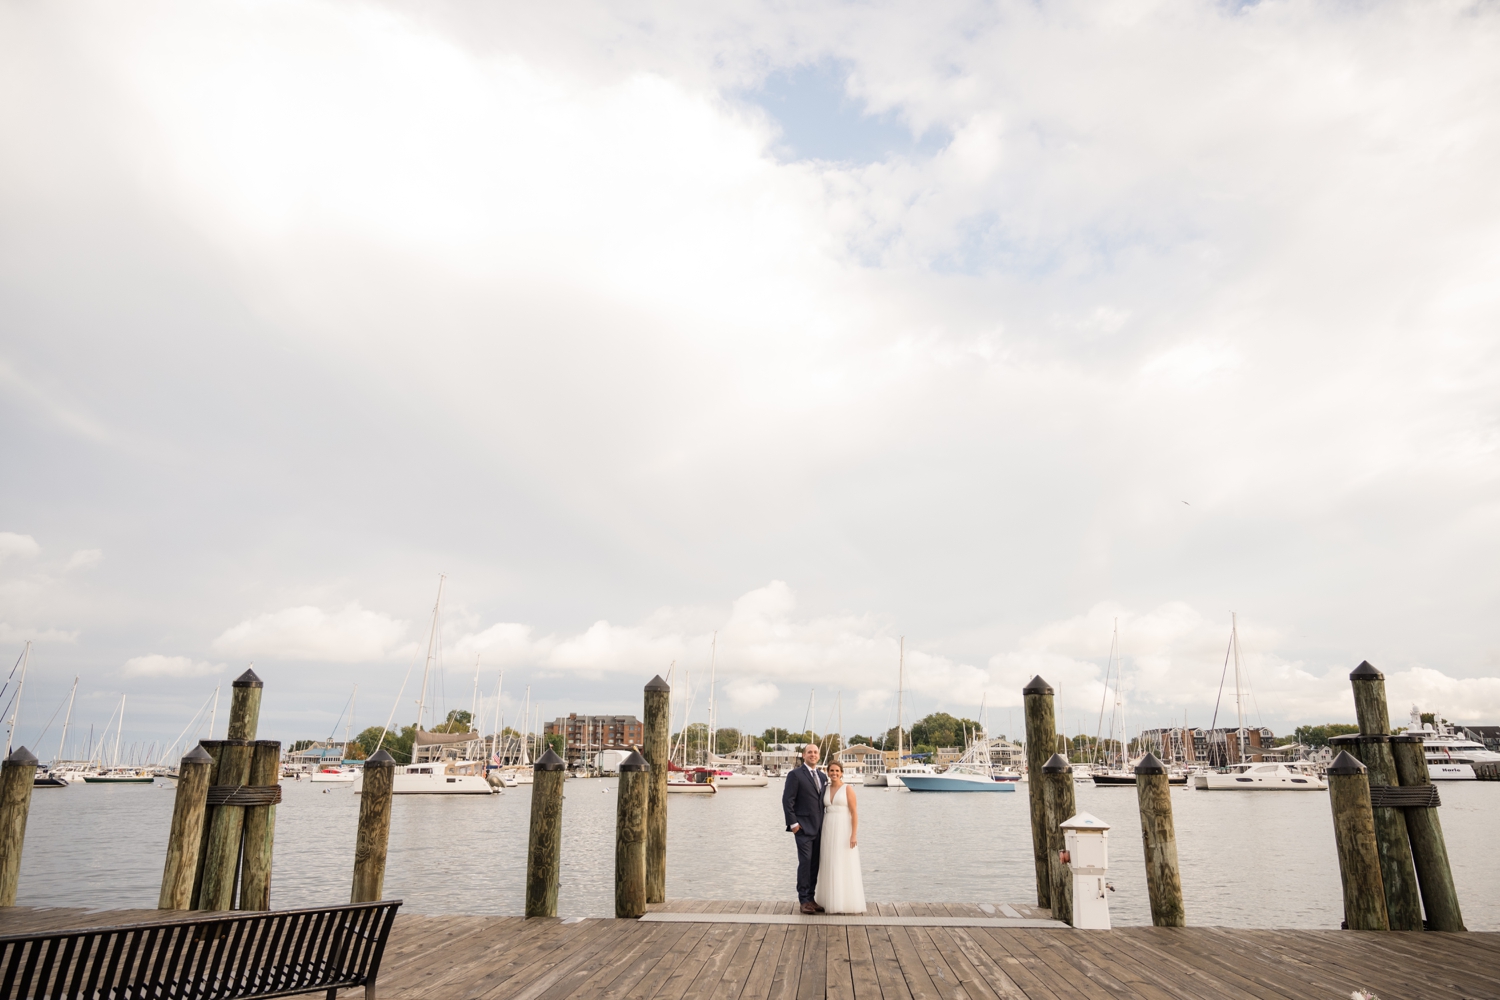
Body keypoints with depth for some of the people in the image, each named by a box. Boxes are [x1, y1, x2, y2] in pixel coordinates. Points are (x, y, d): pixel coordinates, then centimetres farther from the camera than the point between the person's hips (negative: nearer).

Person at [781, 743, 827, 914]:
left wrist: (824, 825, 12)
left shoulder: (822, 776, 13)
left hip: (819, 828, 6)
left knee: (815, 864, 8)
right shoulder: (795, 774, -7)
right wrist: (793, 823, -14)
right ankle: (804, 900, 2)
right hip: (803, 828, -6)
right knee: (805, 862, -7)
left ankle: (811, 898, 16)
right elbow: (787, 800, -10)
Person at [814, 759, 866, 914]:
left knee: (845, 866, -2)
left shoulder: (848, 789, -5)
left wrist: (854, 835, -16)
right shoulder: (825, 790, 10)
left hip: (844, 830, -5)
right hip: (828, 830, 5)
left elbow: (855, 813, -9)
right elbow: (822, 811, 13)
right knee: (830, 866, 7)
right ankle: (832, 900, 15)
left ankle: (847, 902, 6)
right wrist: (822, 833, 9)